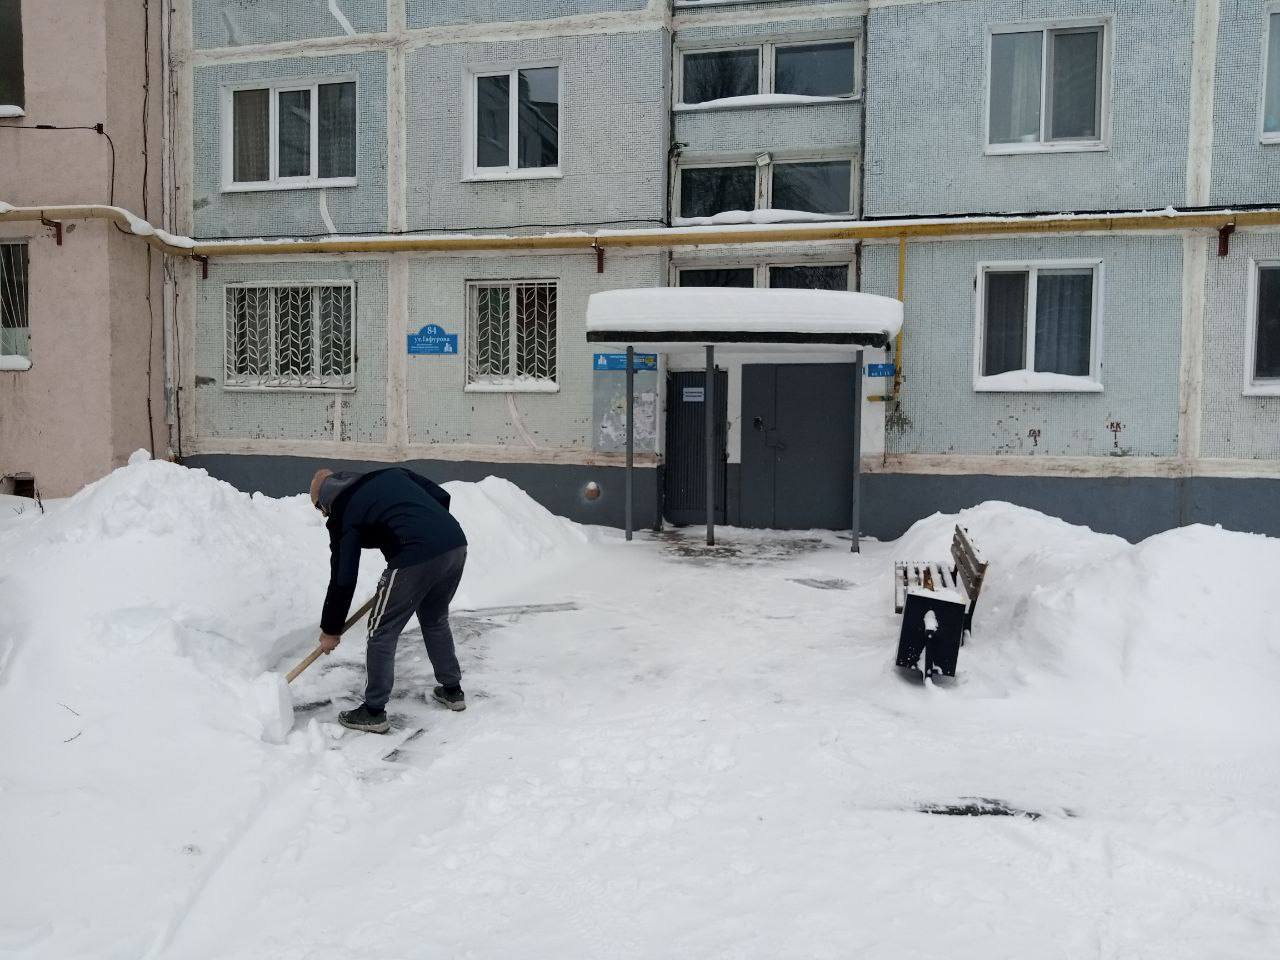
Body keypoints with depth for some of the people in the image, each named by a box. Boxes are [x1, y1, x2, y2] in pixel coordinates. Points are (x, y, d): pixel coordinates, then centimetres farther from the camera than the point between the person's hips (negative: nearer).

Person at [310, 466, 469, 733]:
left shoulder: (343, 512, 8)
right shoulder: (391, 473, 24)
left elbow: (343, 578, 8)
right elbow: (442, 498, 18)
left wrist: (331, 630, 18)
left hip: (415, 559, -7)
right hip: (456, 543, 7)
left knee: (382, 632, 11)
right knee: (436, 620, 29)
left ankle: (374, 712, 18)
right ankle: (452, 690, 38)